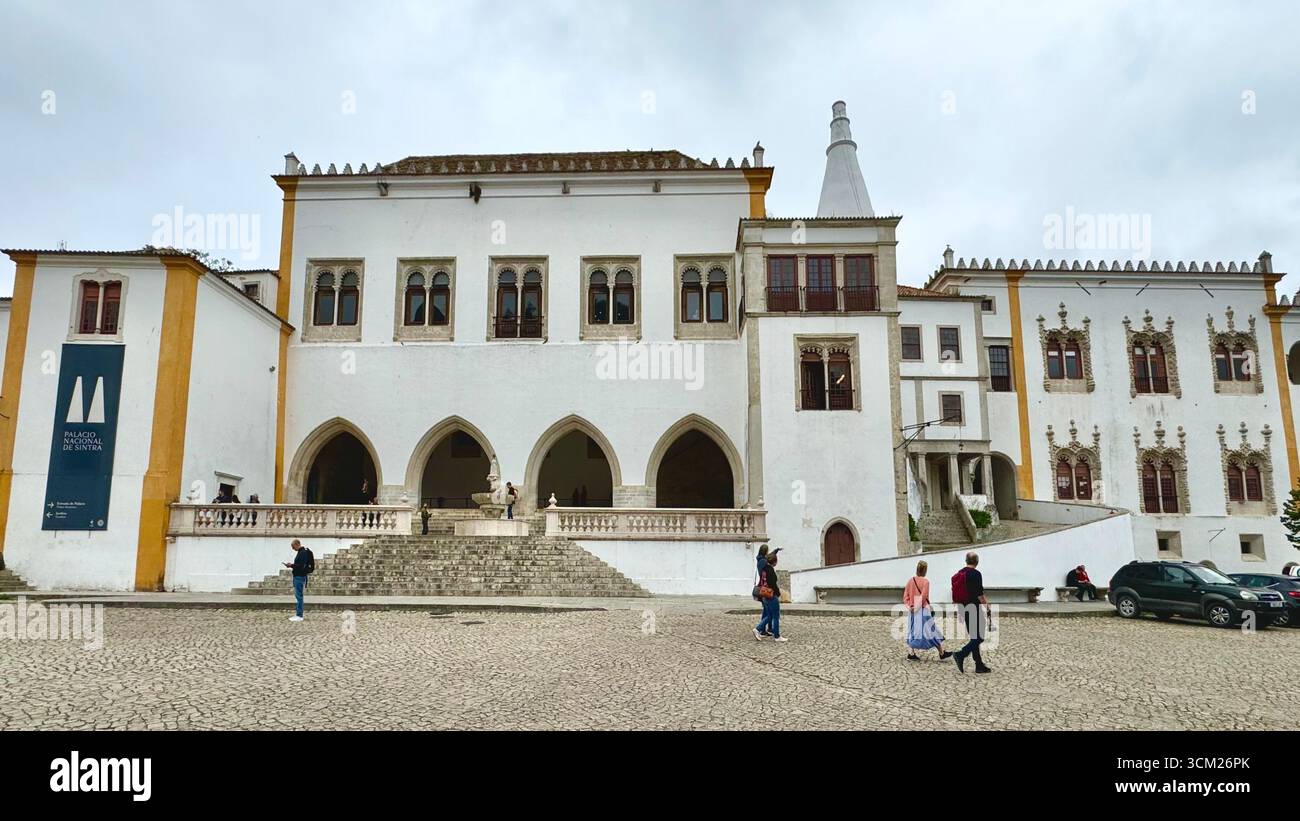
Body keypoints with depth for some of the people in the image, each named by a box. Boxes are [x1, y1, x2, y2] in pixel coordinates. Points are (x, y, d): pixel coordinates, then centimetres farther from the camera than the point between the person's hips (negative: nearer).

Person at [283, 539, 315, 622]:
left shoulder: (303, 553, -17)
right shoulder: (300, 552, 15)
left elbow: (301, 566, -23)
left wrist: (291, 565, -19)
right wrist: (291, 566, 11)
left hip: (300, 577, -11)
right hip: (297, 576, 11)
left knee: (298, 596, -8)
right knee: (298, 596, 13)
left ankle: (299, 616, -5)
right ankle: (297, 614, 19)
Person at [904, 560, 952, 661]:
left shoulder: (910, 581, 5)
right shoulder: (925, 581, -11)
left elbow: (905, 596, 4)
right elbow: (924, 596, -17)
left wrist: (910, 606, 0)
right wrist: (918, 606, -10)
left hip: (912, 610, 5)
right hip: (923, 610, -5)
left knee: (913, 631, 10)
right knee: (931, 631, 3)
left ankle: (911, 654, 4)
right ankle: (942, 653, 12)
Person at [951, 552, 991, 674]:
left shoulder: (958, 574, 10)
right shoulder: (975, 574, -12)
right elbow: (979, 594, -16)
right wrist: (988, 607, -8)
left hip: (963, 608, 8)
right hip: (974, 607, -8)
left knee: (974, 637, 13)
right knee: (979, 637, -4)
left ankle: (979, 665, 15)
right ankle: (961, 655, -19)